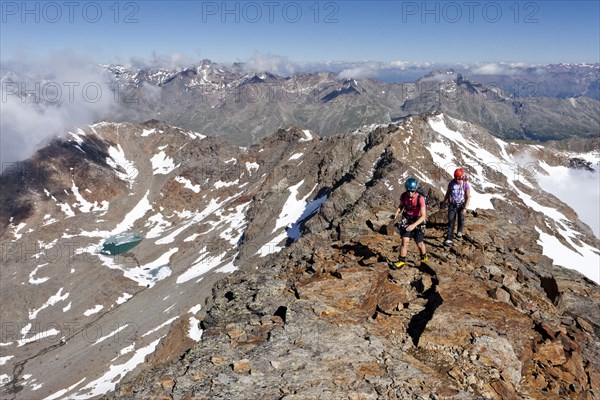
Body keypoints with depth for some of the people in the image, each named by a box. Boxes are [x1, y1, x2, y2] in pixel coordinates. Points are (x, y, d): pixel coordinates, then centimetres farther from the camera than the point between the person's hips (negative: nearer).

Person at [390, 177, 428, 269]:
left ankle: (424, 258, 38)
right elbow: (401, 206, 6)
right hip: (407, 220, 3)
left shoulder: (420, 198, -28)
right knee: (405, 241, -7)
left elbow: (423, 216, -30)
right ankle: (401, 261, 5)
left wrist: (414, 225, -41)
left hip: (417, 221, -3)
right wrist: (396, 214, -13)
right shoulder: (404, 196, -14)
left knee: (419, 243, 9)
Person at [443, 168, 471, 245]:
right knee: (451, 221, -6)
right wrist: (444, 202, 12)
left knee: (461, 219, 19)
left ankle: (459, 231, 49)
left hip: (461, 205, 0)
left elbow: (468, 197, -14)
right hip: (452, 204, 0)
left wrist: (465, 208, -21)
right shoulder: (451, 183, -10)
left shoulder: (466, 185, -15)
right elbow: (447, 193, 5)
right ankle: (449, 239, -8)